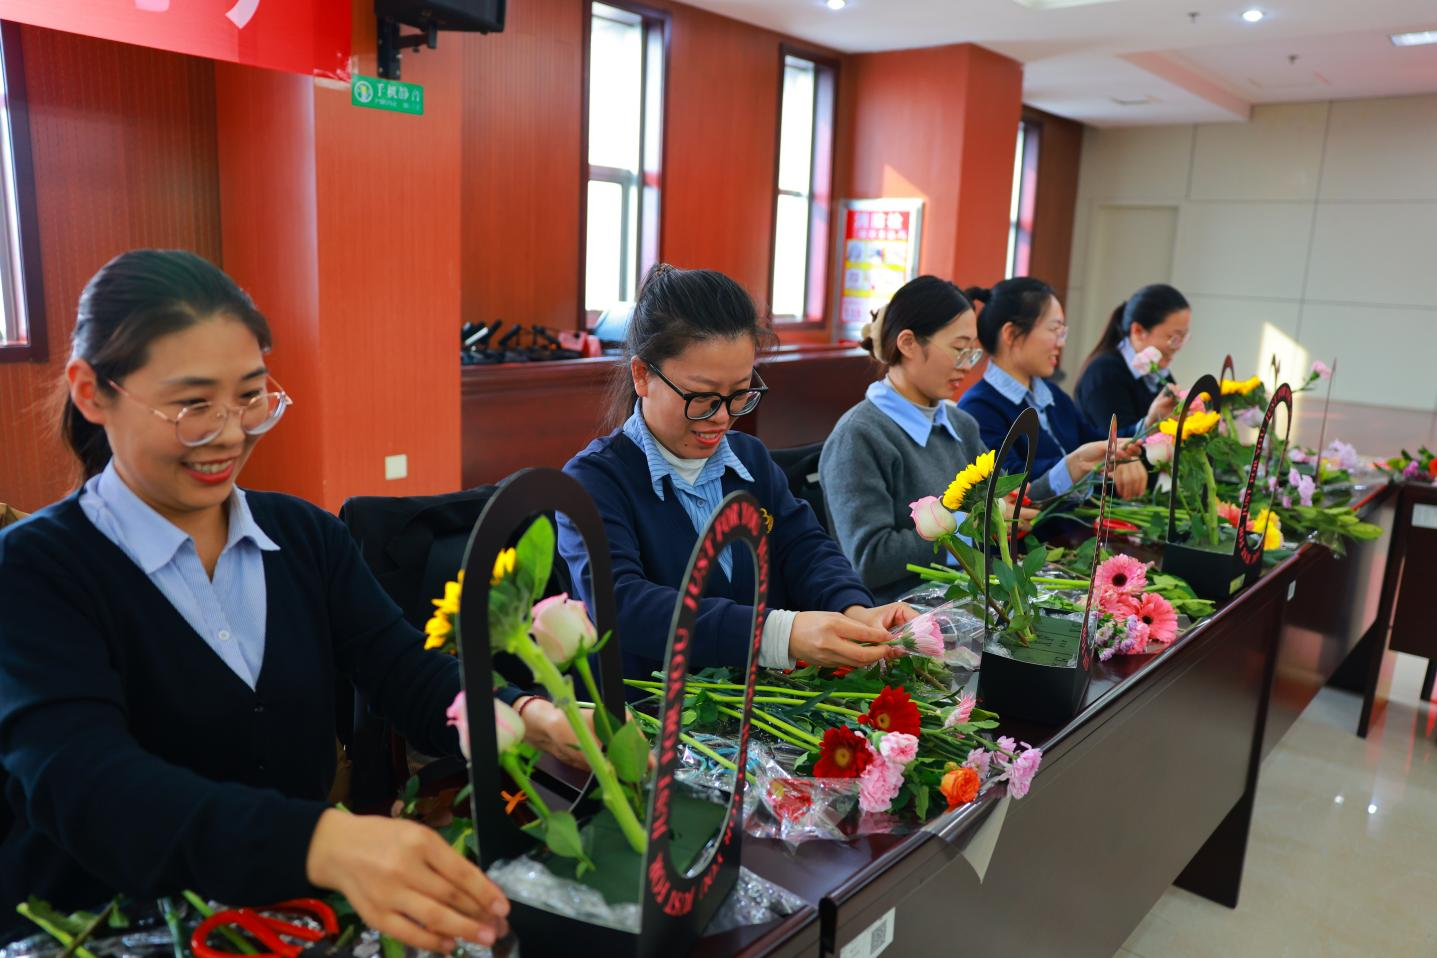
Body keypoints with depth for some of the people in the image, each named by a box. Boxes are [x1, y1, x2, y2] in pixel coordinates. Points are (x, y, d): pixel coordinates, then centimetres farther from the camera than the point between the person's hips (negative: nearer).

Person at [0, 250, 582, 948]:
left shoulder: (307, 537, 5)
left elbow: (406, 674, -5)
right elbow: (82, 784, -25)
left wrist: (533, 722, -28)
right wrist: (325, 844, -43)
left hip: (296, 914, 5)